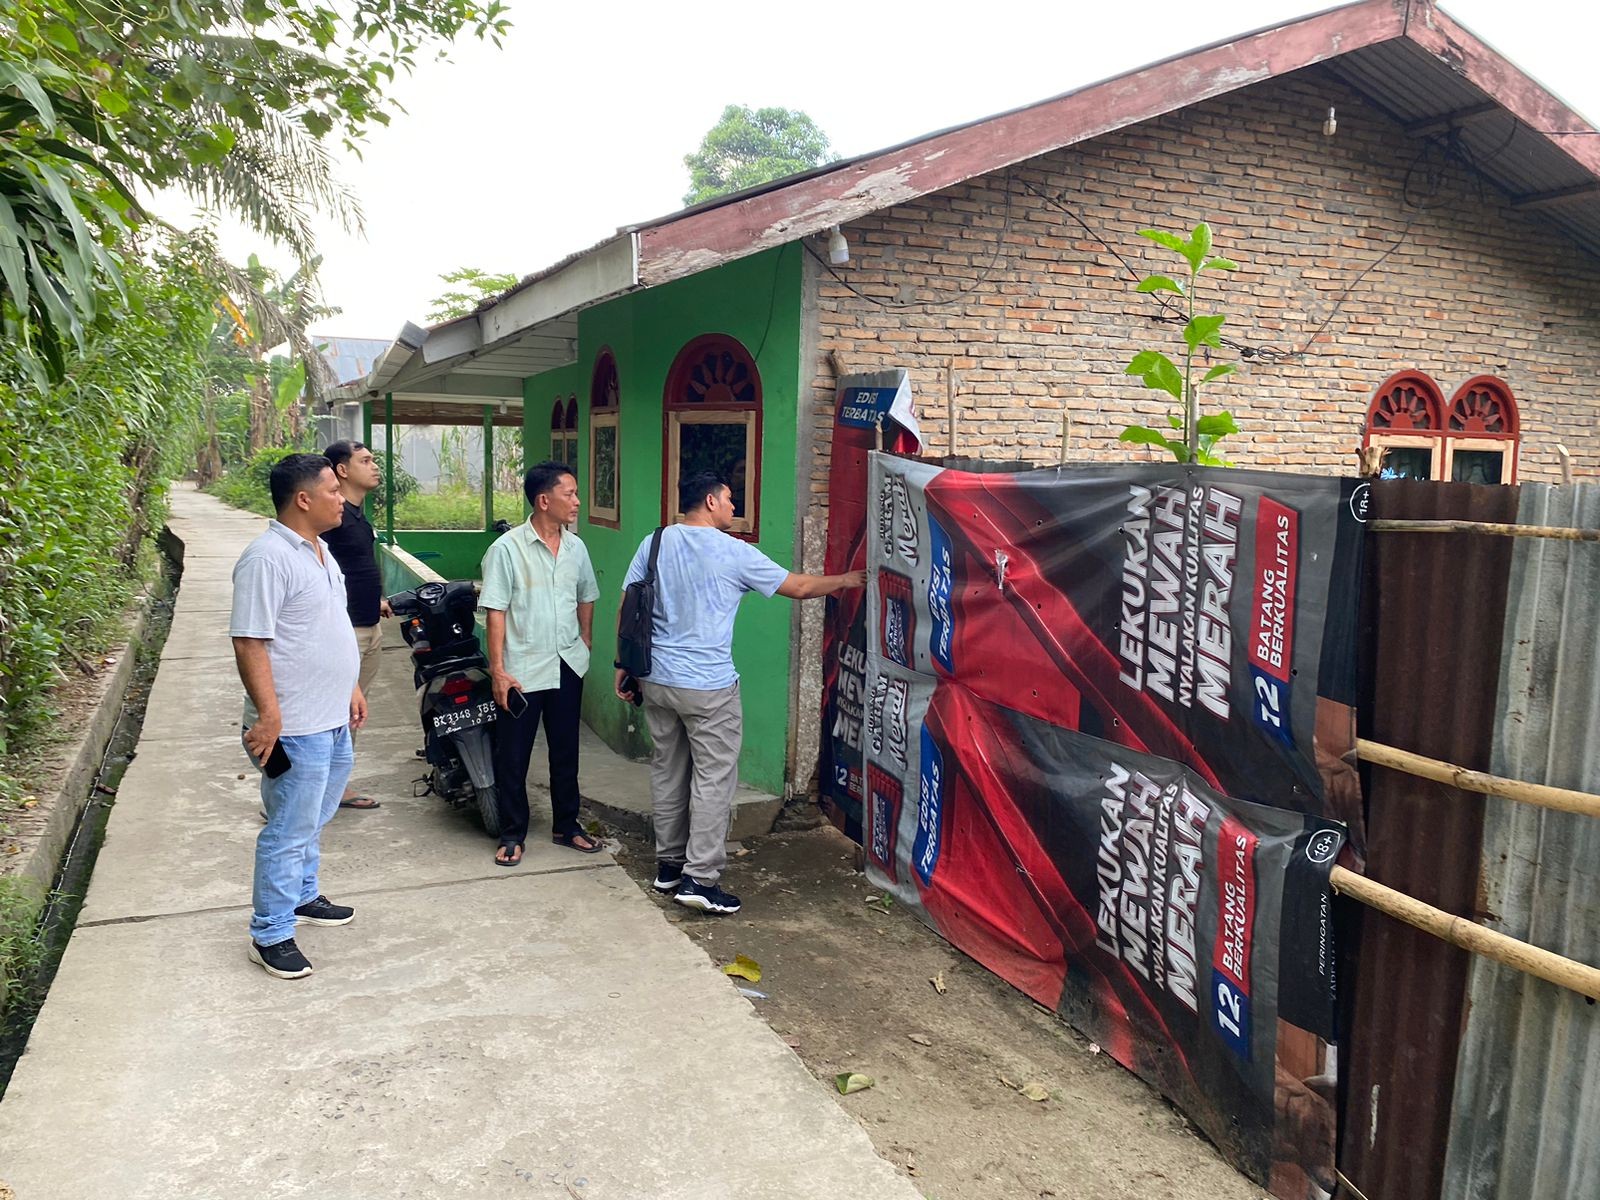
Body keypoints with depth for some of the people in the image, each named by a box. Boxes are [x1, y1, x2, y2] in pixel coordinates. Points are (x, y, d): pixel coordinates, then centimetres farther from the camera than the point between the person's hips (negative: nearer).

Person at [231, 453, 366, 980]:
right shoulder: (268, 557, -20)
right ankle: (270, 935, 14)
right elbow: (248, 642, -23)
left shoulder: (319, 551, 11)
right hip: (295, 727, -9)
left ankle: (302, 896, 40)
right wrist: (268, 714, -26)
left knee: (312, 819, 23)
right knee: (289, 832, 1)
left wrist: (352, 688, 22)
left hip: (333, 719, 9)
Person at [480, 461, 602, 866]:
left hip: (567, 666, 5)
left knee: (565, 752, 15)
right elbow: (495, 612, -13)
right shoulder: (507, 548, -12)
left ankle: (566, 826, 29)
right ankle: (512, 833, 20)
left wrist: (585, 644, 15)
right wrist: (498, 670, -15)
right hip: (522, 670, -5)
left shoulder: (576, 547, 4)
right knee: (513, 756, 5)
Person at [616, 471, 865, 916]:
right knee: (714, 778, 1)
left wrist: (625, 664, 14)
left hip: (657, 680, 6)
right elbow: (798, 587, 0)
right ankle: (700, 878, 0)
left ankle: (668, 865, 26)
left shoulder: (655, 543, 4)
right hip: (709, 686, -6)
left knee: (667, 772, 16)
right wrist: (846, 580, 16)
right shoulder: (734, 552, -8)